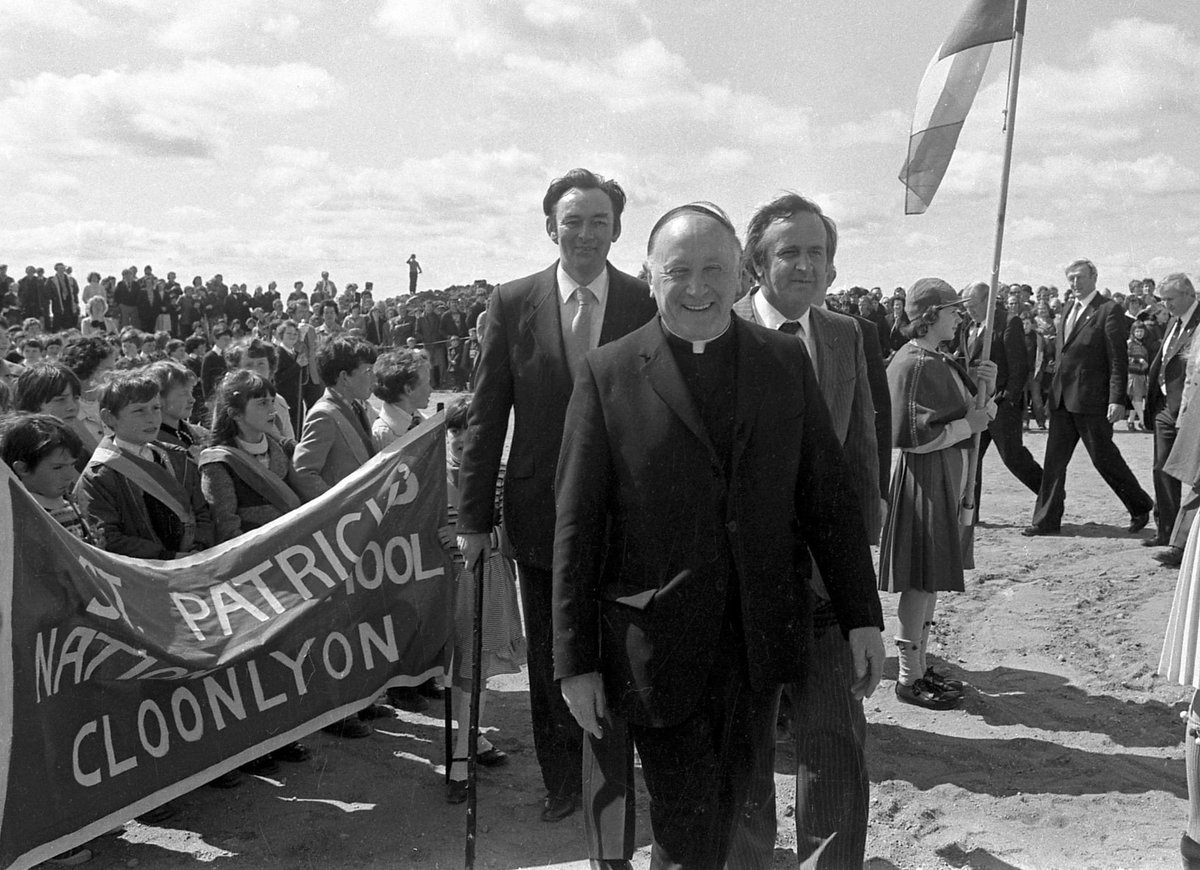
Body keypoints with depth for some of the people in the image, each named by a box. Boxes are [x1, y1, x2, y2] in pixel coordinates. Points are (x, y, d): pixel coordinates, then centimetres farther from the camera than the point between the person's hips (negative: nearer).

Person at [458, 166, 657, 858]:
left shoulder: (650, 306, -4)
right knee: (548, 665, 17)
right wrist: (474, 516, -2)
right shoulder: (513, 304, -1)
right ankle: (561, 780, 39)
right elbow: (487, 417, 0)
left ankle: (614, 842, 13)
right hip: (540, 516, 2)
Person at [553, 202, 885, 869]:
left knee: (729, 808, 15)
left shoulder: (786, 360, 5)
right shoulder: (608, 374, -4)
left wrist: (863, 615, 3)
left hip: (761, 638, 3)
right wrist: (576, 660, -4)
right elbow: (578, 525, -4)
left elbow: (830, 494, 7)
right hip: (658, 644, -2)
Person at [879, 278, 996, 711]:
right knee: (921, 581, -3)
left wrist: (983, 387, 1)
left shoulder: (941, 361, 13)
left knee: (931, 580, 15)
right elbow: (909, 435, -24)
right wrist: (968, 426, -16)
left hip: (947, 480, 10)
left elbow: (963, 408, 18)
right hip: (924, 481, -10)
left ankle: (920, 665, 25)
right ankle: (908, 677, 7)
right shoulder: (911, 365, -18)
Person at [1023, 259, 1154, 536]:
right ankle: (1046, 520, 11)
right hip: (1062, 399, 7)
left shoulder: (1109, 310, -8)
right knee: (1053, 460, 6)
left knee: (1105, 458, 3)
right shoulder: (1068, 311, 15)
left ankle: (1140, 507, 23)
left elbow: (1119, 360, -12)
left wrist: (1117, 400, -17)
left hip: (1092, 399, -7)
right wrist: (1053, 392, 14)